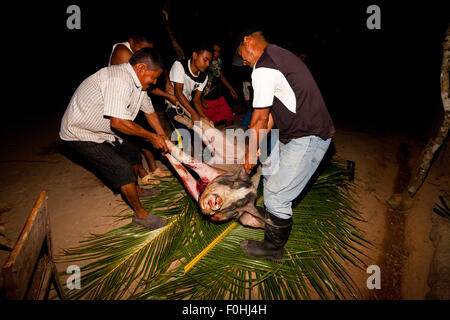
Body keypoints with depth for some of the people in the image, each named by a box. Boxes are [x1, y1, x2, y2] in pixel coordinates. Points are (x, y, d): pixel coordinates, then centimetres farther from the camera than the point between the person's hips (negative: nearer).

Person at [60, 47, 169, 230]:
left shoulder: (136, 82, 1)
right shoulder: (119, 81, -31)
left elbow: (150, 112, 13)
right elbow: (118, 122, -38)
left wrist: (163, 139, 9)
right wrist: (151, 137, -26)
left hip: (103, 133, 10)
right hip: (79, 135, -10)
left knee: (132, 153, 17)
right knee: (122, 169, -14)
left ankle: (134, 190, 42)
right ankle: (140, 214, 3)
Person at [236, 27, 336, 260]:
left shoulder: (263, 68, -16)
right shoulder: (278, 55, 16)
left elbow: (260, 118, -13)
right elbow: (272, 112, 16)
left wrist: (250, 153, 0)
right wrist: (257, 146, 16)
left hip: (306, 139, -11)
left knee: (277, 196, -2)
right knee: (269, 172, 26)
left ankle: (273, 248, 19)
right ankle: (271, 216, 49)